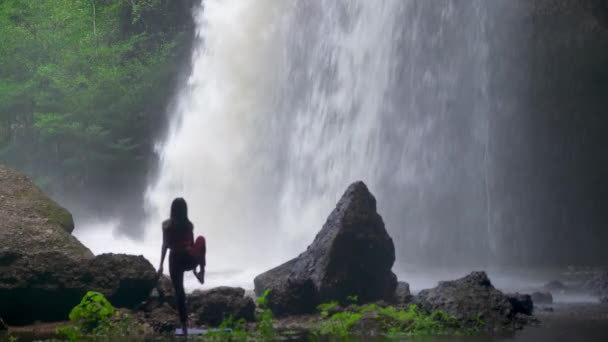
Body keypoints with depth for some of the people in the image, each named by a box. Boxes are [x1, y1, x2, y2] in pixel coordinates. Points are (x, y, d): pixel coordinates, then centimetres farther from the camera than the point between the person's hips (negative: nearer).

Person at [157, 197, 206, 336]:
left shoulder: (166, 225, -4)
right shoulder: (188, 225, 0)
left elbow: (165, 245, -6)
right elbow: (192, 244, 7)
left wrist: (161, 265, 0)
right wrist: (194, 266, 17)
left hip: (175, 259, -1)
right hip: (189, 259, 1)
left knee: (179, 291, 7)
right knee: (201, 240, 31)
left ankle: (184, 326, 4)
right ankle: (201, 272, 26)